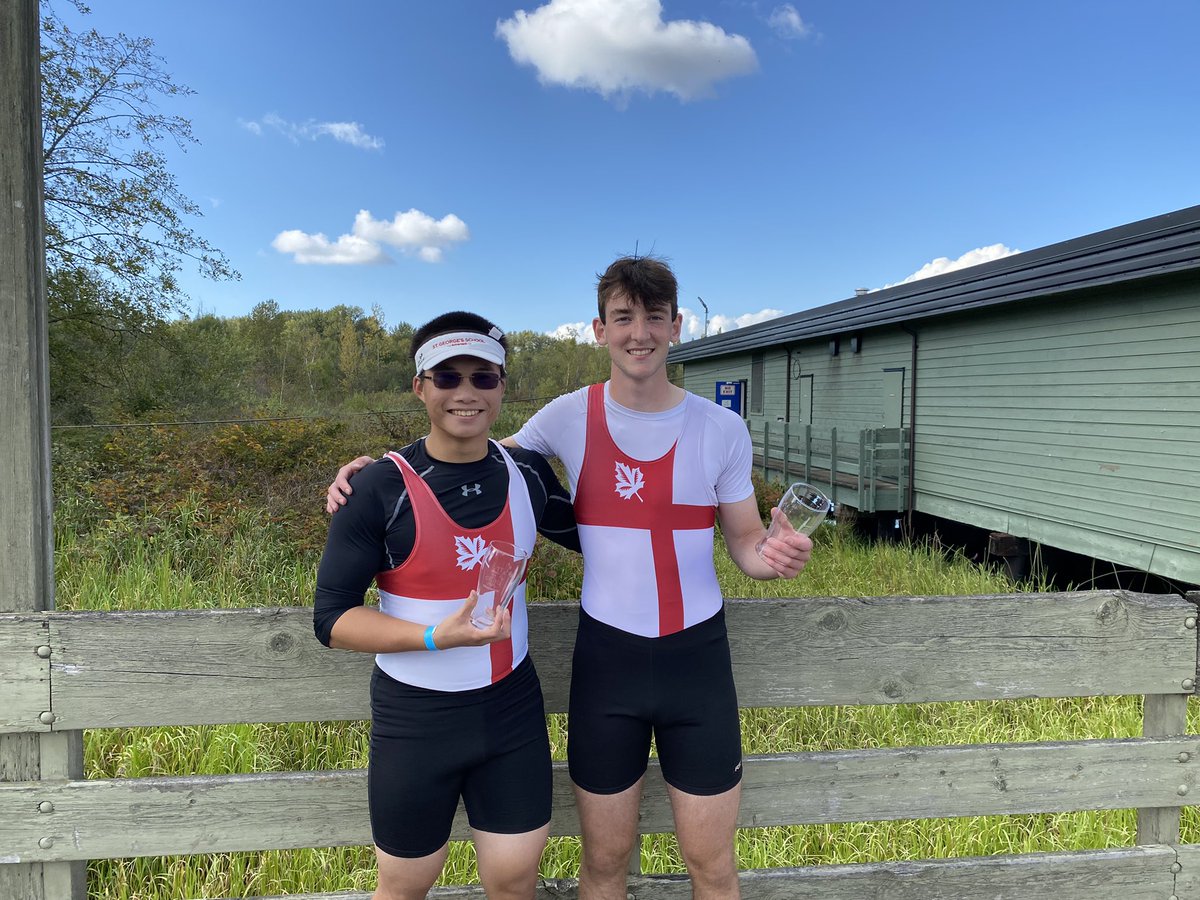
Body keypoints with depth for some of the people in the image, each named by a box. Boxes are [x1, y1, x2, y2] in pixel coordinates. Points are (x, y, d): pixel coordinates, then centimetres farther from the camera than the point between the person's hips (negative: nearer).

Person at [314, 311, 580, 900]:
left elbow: (589, 535, 15)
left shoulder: (528, 473, -4)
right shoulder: (381, 489, -16)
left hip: (513, 708, 3)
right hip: (416, 722, -2)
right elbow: (331, 619, -14)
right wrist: (436, 637, -27)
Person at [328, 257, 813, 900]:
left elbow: (745, 542, 4)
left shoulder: (721, 429, -5)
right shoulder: (569, 417, -6)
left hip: (697, 655, 0)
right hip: (605, 654, 0)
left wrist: (775, 553, -20)